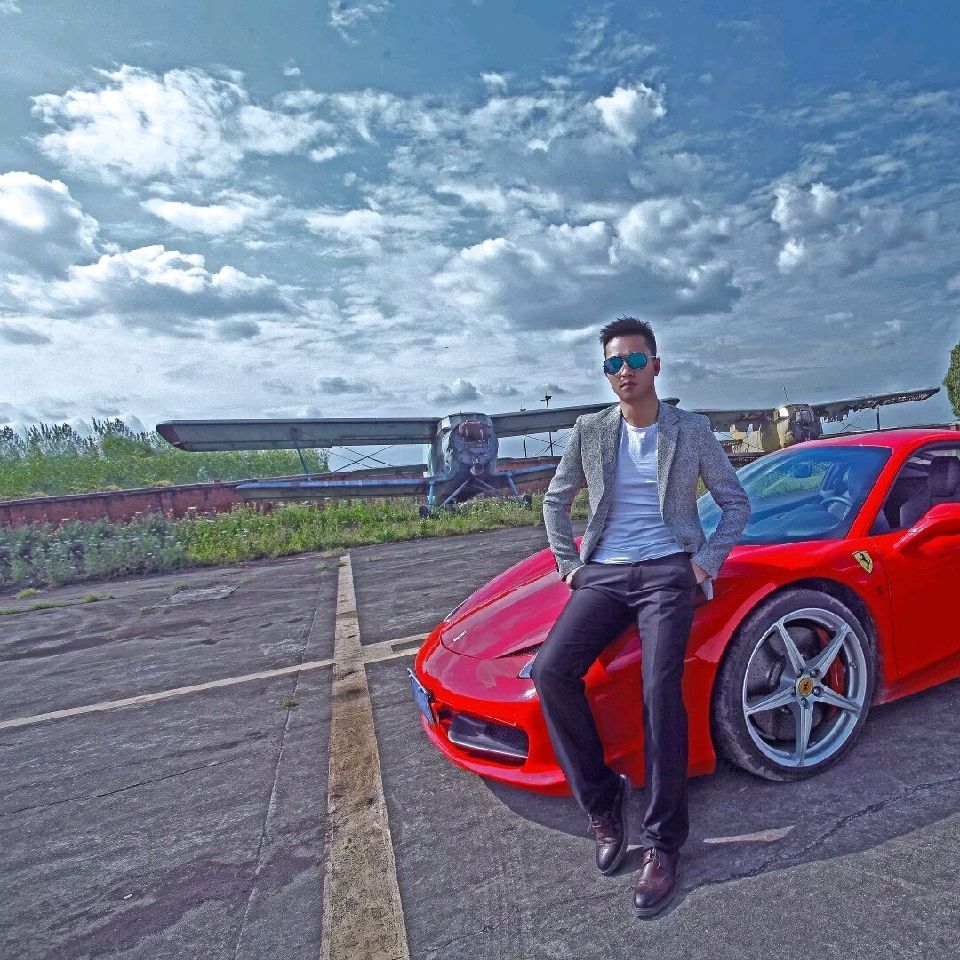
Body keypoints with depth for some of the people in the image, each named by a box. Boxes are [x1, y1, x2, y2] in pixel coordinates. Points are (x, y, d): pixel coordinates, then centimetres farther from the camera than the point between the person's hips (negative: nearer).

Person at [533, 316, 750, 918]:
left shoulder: (692, 431, 7)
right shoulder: (590, 432, 10)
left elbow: (737, 502, 13)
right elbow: (556, 501, 20)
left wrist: (707, 561, 1)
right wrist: (569, 563, 10)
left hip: (668, 571, -2)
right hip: (604, 573, 3)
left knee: (661, 687, -24)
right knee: (551, 670, -19)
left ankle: (664, 844, -7)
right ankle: (603, 800, 0)